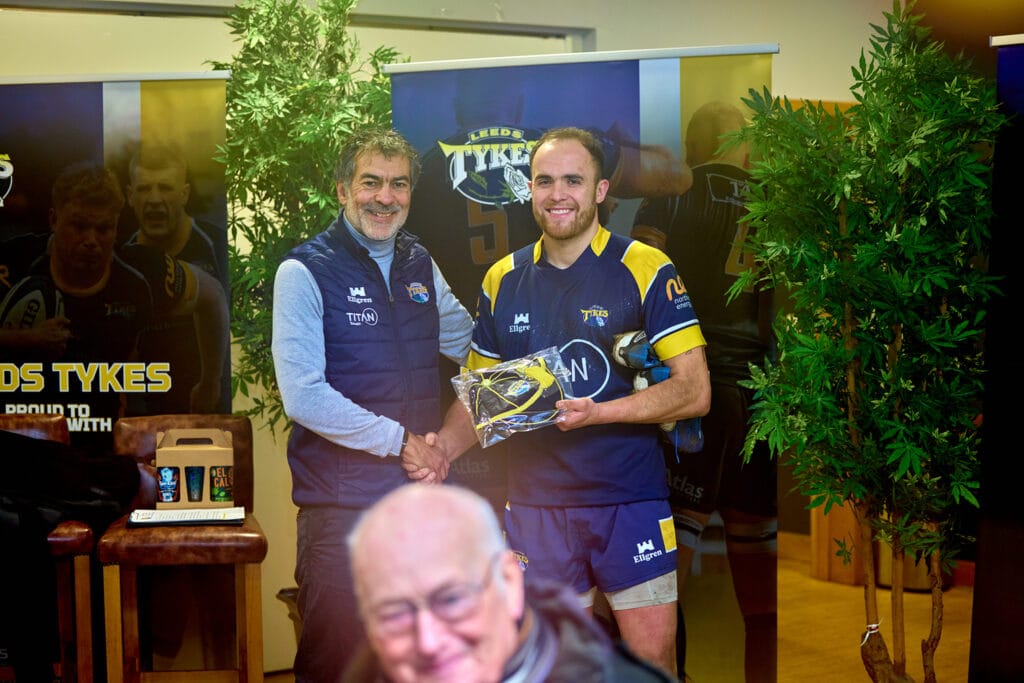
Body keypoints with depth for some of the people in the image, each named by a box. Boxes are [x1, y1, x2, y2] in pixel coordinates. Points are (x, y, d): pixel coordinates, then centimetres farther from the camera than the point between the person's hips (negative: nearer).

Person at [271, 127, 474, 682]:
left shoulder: (420, 266, 11)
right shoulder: (306, 271, -7)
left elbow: (471, 343, 28)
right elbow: (303, 396, -18)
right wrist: (402, 442, -15)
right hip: (343, 505, -6)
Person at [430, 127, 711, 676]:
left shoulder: (645, 269, -5)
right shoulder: (503, 280, 8)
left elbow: (694, 391, -11)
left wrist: (598, 412, -23)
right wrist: (445, 445, -5)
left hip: (630, 500, -3)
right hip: (536, 502, 3)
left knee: (653, 657, 0)